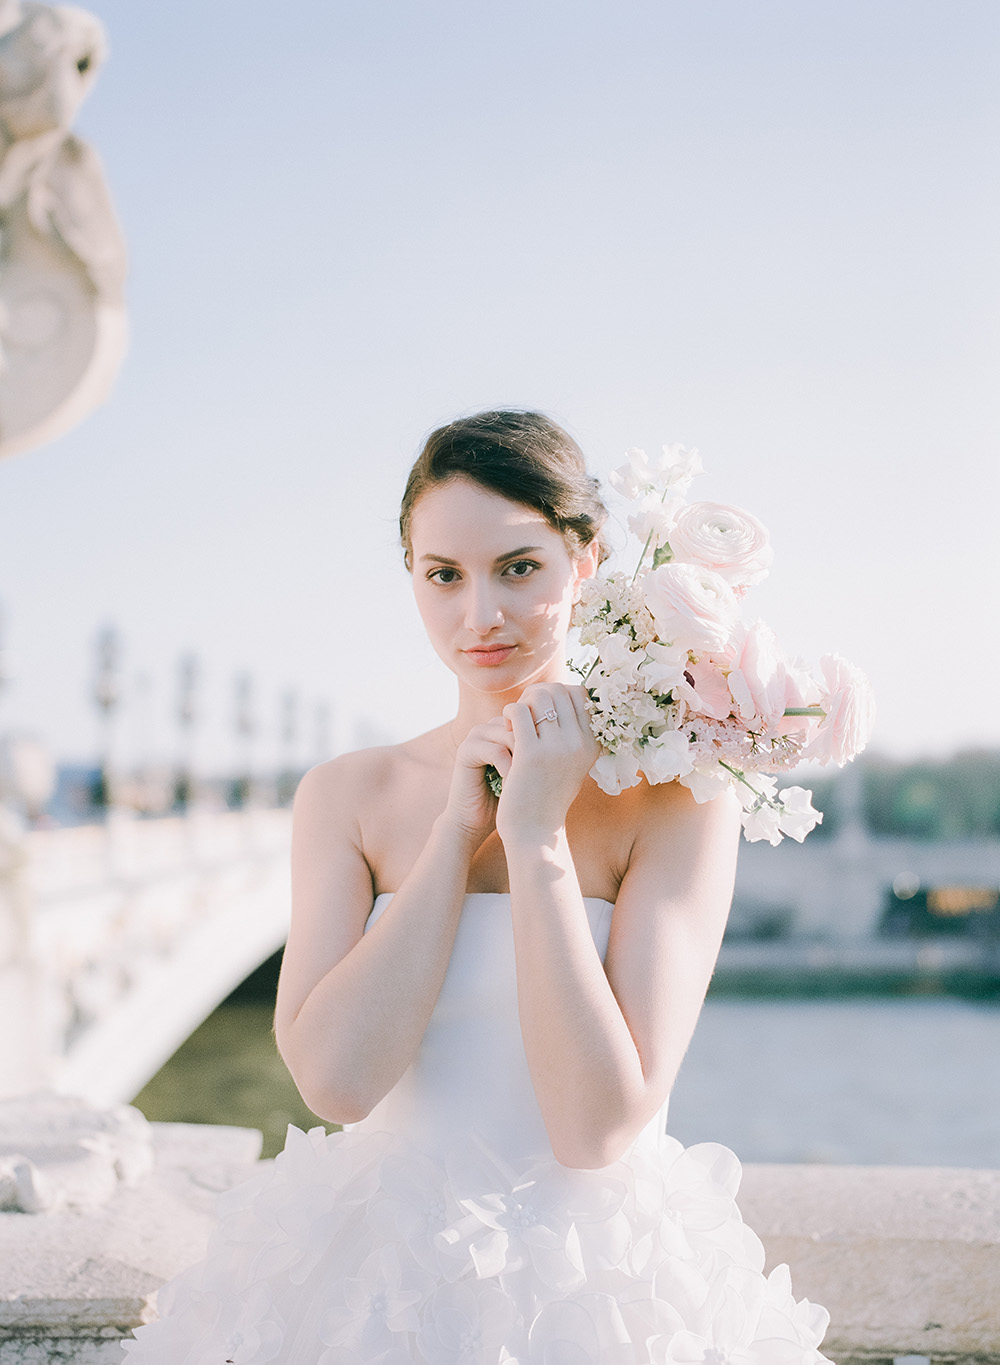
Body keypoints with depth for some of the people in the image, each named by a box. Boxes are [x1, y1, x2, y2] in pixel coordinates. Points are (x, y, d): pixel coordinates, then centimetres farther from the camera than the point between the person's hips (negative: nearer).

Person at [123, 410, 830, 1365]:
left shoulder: (673, 797, -6)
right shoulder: (347, 795, 4)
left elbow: (598, 1127, -13)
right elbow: (336, 1080, -10)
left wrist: (536, 838, -15)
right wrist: (461, 826, -10)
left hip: (596, 1286, -2)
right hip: (381, 1277, 2)